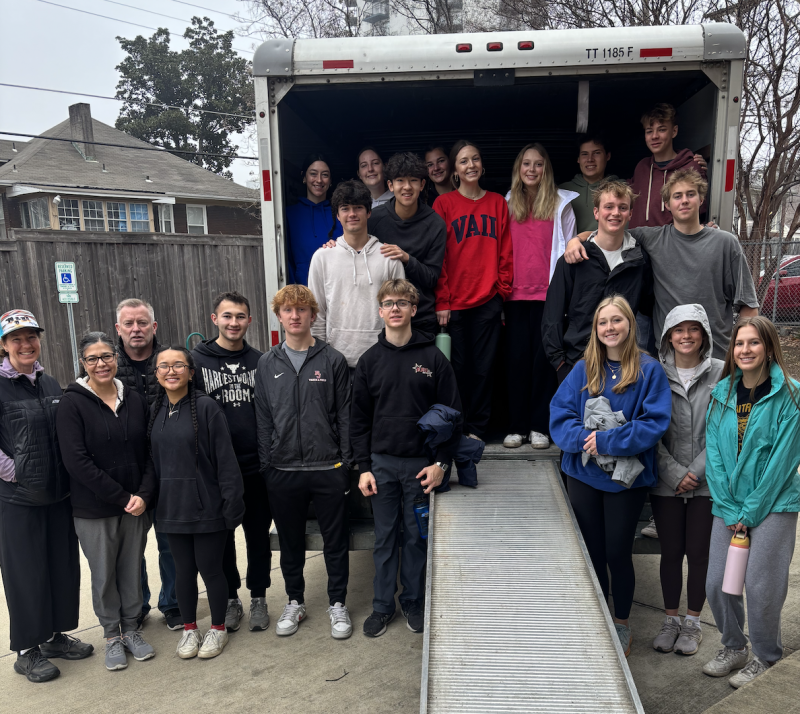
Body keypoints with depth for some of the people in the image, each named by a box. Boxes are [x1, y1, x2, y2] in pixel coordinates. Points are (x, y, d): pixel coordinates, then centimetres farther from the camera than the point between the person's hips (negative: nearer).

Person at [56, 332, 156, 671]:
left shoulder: (135, 399, 3)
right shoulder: (72, 404, -9)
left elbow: (149, 452, 5)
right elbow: (76, 461, -15)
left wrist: (144, 495, -10)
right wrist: (122, 498, -15)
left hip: (137, 504, 3)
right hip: (94, 509, -3)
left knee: (132, 570, 12)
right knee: (103, 574, 10)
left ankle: (131, 629, 32)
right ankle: (112, 635, 29)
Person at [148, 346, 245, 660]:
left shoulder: (206, 407, -12)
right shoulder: (155, 411, 6)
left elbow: (225, 459, -13)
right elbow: (151, 459, 12)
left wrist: (232, 502, -14)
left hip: (206, 506, -5)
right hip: (171, 506, 5)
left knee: (209, 568, 6)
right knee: (183, 569, 15)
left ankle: (218, 628, 27)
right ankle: (189, 628, 34)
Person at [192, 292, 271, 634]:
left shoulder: (259, 361, 5)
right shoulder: (197, 360, -1)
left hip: (256, 467, 2)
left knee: (259, 535, 11)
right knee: (222, 537, 11)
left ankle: (258, 597, 28)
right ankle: (230, 599, 29)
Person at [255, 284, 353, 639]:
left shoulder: (333, 360, -1)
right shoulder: (267, 364, 6)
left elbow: (345, 416, -1)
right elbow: (263, 419, 8)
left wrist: (346, 463, -5)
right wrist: (266, 464, 3)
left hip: (328, 470, -2)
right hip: (283, 472, 2)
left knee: (336, 542, 9)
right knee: (290, 542, 15)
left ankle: (337, 603, 26)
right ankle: (295, 601, 33)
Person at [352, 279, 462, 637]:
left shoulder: (433, 357, -3)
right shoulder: (370, 360, 3)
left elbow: (451, 413, -3)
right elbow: (359, 419, 5)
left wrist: (441, 463, -8)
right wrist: (364, 467, -1)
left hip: (421, 463, -1)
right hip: (382, 463, 2)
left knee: (417, 536, 9)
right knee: (385, 537, 10)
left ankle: (413, 601, 27)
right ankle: (383, 605, 25)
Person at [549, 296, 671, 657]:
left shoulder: (649, 370, -6)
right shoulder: (584, 369, 2)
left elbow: (654, 423, -13)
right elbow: (559, 414, -1)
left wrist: (607, 442, -20)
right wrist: (582, 437, -20)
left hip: (627, 478, -3)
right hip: (583, 474, 3)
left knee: (618, 553, 8)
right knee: (591, 552, 14)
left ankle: (622, 623, 32)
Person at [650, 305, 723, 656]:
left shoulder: (721, 373, -2)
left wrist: (697, 470, -10)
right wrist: (674, 473, -9)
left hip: (707, 482, 0)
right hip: (666, 482, 1)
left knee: (699, 553, 7)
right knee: (671, 552, 10)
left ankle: (693, 622, 27)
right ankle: (670, 620, 28)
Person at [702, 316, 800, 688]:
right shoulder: (721, 393, 4)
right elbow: (714, 454, 3)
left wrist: (750, 511, -11)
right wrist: (729, 509, -5)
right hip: (728, 506, 4)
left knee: (761, 586, -1)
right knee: (717, 583, 7)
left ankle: (766, 659, 24)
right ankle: (733, 647, 31)